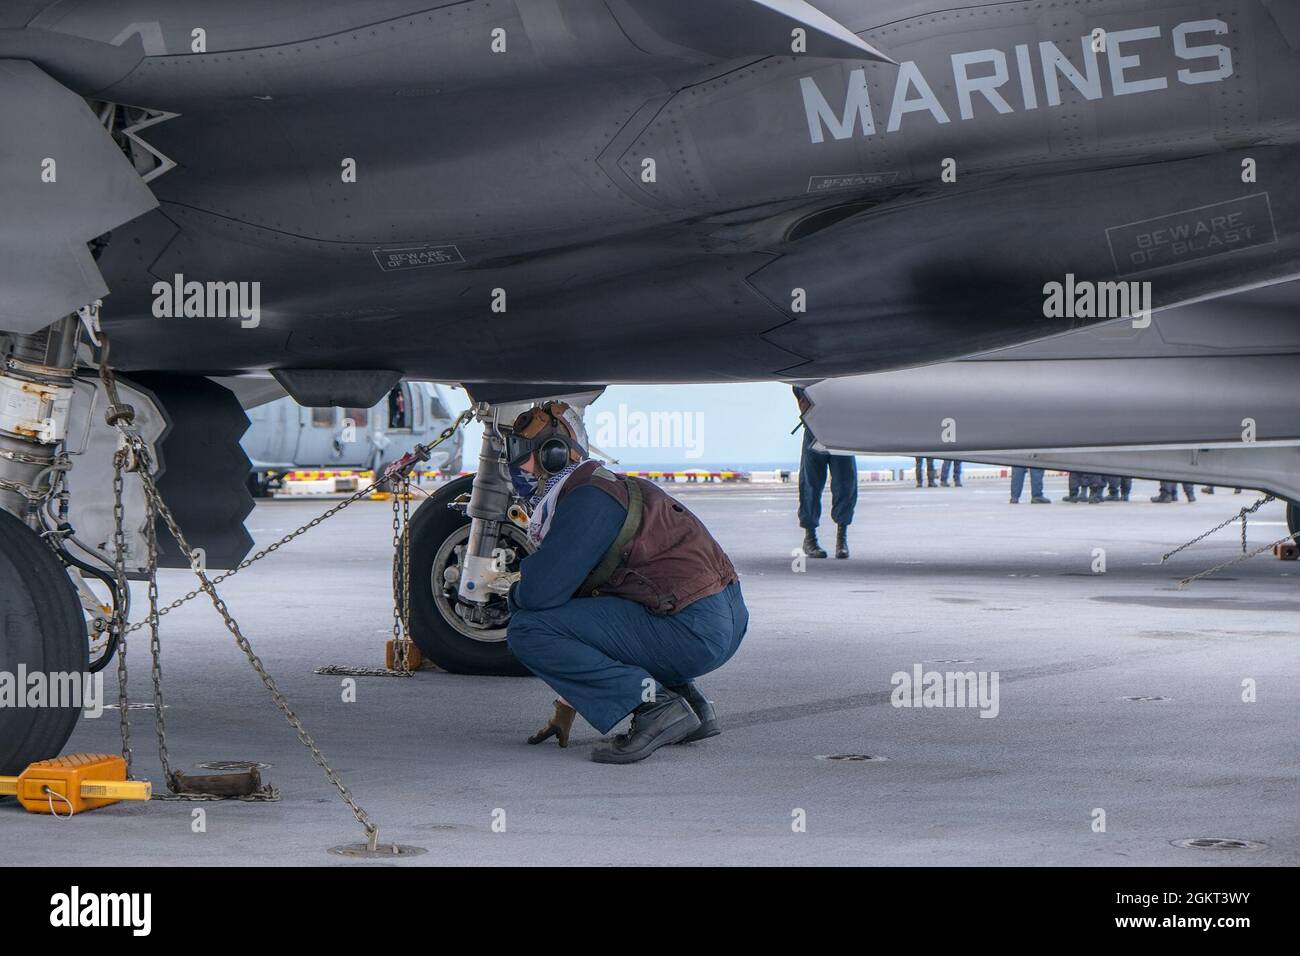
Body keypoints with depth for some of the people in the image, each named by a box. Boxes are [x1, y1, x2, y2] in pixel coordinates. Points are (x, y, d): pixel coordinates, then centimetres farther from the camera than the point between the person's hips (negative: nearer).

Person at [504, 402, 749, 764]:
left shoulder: (588, 501, -11)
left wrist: (515, 592, 8)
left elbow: (541, 594, -19)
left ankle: (655, 706, -15)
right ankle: (690, 703, 17)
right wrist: (566, 706, 27)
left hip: (694, 634, -10)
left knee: (528, 630, -12)